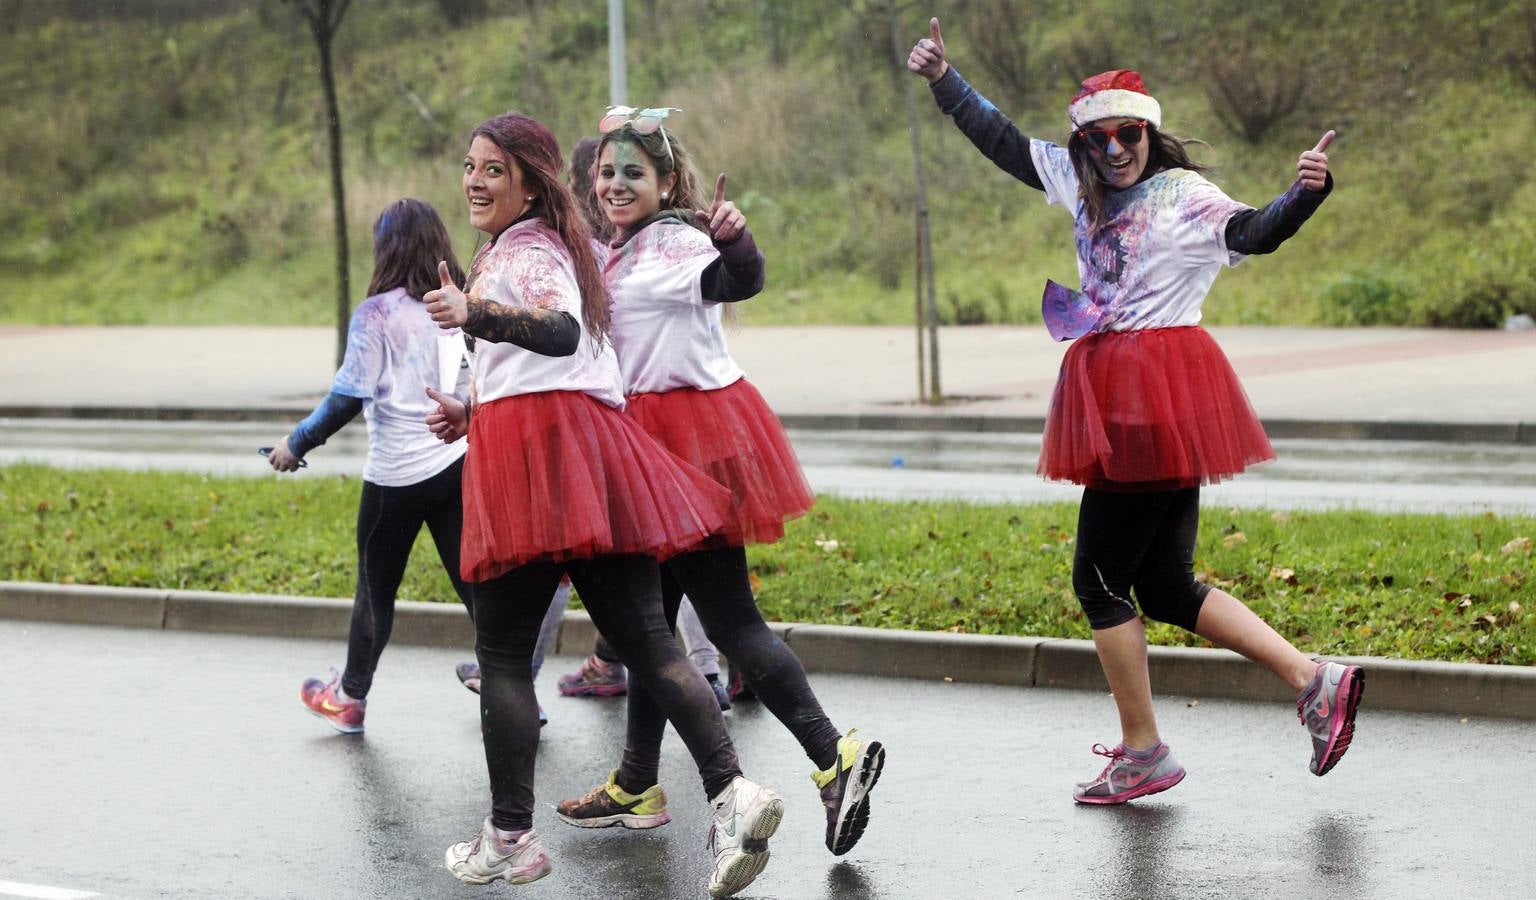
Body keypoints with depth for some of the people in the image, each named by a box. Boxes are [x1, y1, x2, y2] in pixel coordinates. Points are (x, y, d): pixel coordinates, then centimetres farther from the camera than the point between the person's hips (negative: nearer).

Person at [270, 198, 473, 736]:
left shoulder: (378, 314, -11)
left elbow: (348, 398, -14)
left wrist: (296, 444, -3)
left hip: (398, 472, -4)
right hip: (461, 463, 4)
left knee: (375, 588, 10)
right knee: (472, 581, 6)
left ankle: (349, 697, 24)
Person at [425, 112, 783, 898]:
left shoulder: (521, 251, -3)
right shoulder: (544, 247, 26)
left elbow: (562, 332, -25)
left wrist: (473, 315, -38)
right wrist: (474, 414, 37)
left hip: (534, 449, -9)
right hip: (591, 445, 9)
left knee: (501, 651, -1)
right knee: (645, 638, 1)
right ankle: (729, 789, -16)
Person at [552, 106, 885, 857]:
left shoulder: (674, 244, -14)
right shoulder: (621, 255, 15)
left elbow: (740, 283, -35)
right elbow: (605, 354, 24)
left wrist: (735, 241, -54)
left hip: (692, 445, -10)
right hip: (655, 448, 10)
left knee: (728, 618, -12)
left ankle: (834, 757, -13)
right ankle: (637, 788, 23)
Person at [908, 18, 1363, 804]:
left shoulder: (1185, 197, -9)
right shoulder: (1081, 182, 14)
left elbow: (1255, 233, -24)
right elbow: (1004, 143, 25)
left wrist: (1304, 193, -42)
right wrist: (944, 80, 25)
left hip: (1157, 399, -9)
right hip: (1119, 402, 9)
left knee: (1101, 576, -3)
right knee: (1164, 587, 10)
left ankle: (1142, 753, 6)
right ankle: (1315, 680, 8)